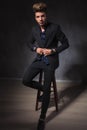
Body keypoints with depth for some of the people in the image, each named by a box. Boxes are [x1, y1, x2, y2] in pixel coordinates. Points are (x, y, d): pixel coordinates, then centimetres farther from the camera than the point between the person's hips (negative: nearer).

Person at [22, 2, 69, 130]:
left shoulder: (55, 28, -14)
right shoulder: (34, 29, 0)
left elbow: (66, 43, -7)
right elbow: (30, 43, 16)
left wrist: (53, 50, -18)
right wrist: (35, 48, -6)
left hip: (50, 61, -5)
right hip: (38, 59, 5)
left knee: (46, 90, -4)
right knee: (26, 80, -10)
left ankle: (42, 118, 10)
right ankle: (43, 88, 20)